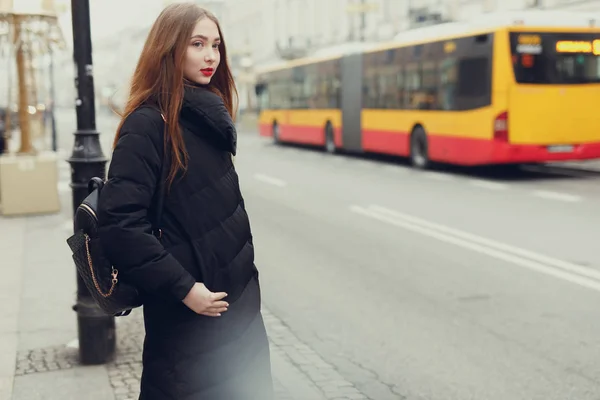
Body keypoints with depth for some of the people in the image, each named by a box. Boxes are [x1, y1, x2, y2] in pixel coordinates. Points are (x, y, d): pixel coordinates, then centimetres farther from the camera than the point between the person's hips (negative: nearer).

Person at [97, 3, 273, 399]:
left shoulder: (208, 117, 9)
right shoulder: (148, 123, -15)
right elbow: (120, 224, -22)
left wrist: (245, 274, 15)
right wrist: (183, 288, -21)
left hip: (238, 300, 8)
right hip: (187, 314, -8)